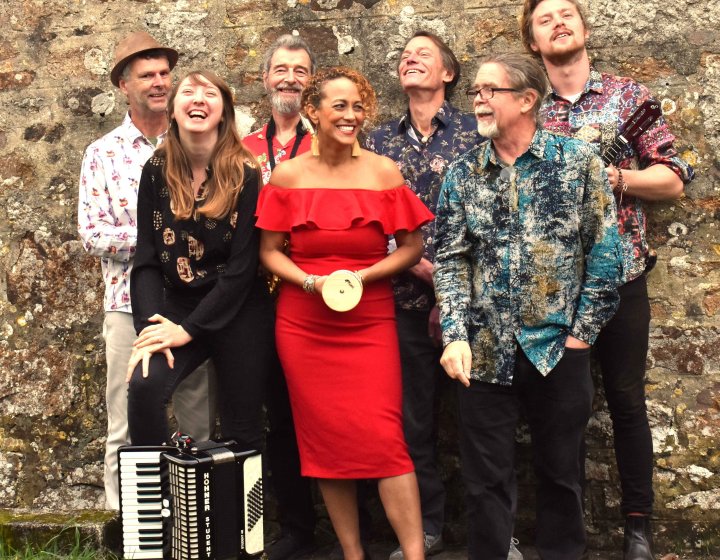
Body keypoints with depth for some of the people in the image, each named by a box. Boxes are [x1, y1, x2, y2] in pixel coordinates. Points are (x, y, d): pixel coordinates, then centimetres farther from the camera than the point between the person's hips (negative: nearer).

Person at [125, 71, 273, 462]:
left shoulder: (244, 174, -8)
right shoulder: (157, 171, 1)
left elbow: (242, 265, -12)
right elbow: (146, 258, -1)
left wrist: (189, 328, -15)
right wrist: (149, 326, -14)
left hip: (238, 314, -2)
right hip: (177, 306, 2)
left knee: (241, 430, 3)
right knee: (143, 387, -24)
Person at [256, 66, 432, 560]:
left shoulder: (383, 171, 0)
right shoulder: (287, 175, 2)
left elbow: (412, 247, 2)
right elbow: (270, 252, 5)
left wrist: (362, 276, -13)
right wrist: (312, 282, -12)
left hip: (370, 322, -1)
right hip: (304, 325, 2)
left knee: (383, 437, -10)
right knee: (325, 439, 5)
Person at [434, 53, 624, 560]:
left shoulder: (579, 161, -2)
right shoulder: (462, 174, 4)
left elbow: (606, 251, -2)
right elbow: (450, 260, 2)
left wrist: (582, 331, -5)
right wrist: (455, 336, -9)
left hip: (559, 347, -1)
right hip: (484, 349, 2)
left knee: (561, 470, 12)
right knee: (487, 478, 7)